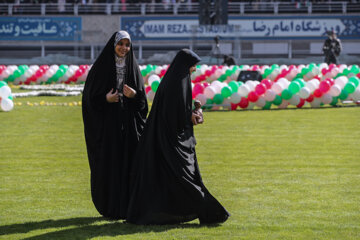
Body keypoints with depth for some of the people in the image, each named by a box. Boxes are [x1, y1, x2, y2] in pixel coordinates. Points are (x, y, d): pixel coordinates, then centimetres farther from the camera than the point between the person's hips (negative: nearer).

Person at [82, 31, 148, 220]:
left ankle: (128, 207, 5)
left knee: (129, 162, -1)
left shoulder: (133, 67, 10)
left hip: (128, 124, 3)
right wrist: (105, 99, -19)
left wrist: (134, 95, -11)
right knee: (108, 165, -3)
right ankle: (109, 209, 3)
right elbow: (90, 95, -2)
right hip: (107, 124, -3)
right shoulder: (101, 67, -1)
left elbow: (143, 97, 11)